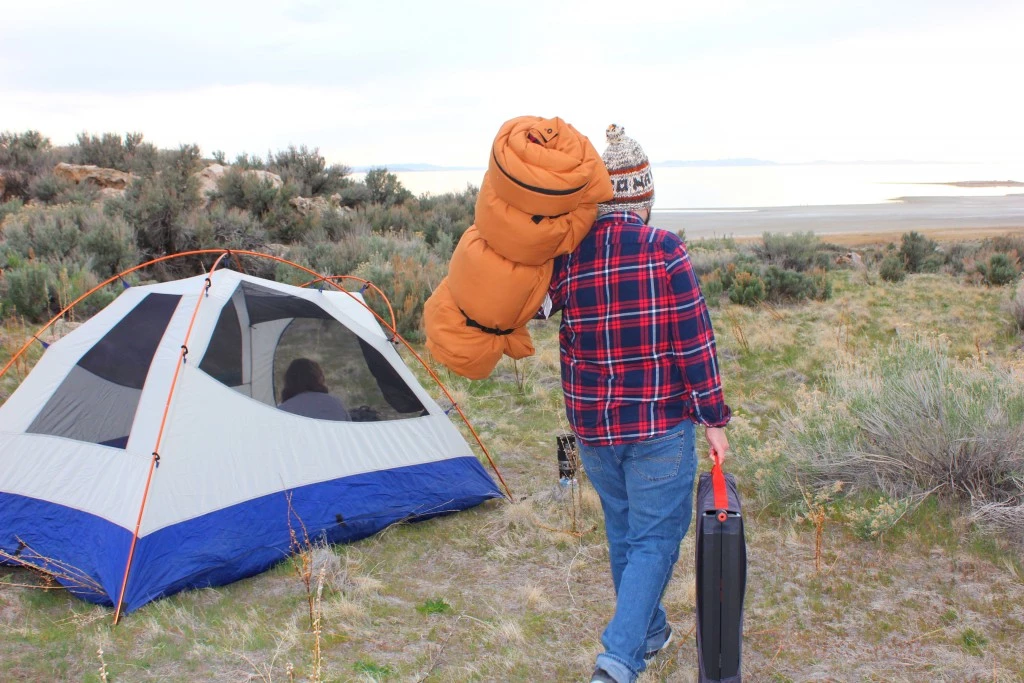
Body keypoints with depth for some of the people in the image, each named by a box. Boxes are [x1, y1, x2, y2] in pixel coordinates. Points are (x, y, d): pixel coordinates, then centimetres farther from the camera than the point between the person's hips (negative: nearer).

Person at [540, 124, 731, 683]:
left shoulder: (567, 254, -7)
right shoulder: (665, 250, -14)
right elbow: (693, 340, -12)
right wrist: (714, 419, -5)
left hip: (592, 427, 4)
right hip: (660, 426, -4)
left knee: (622, 531, 21)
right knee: (655, 538, 5)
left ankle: (649, 634, 38)